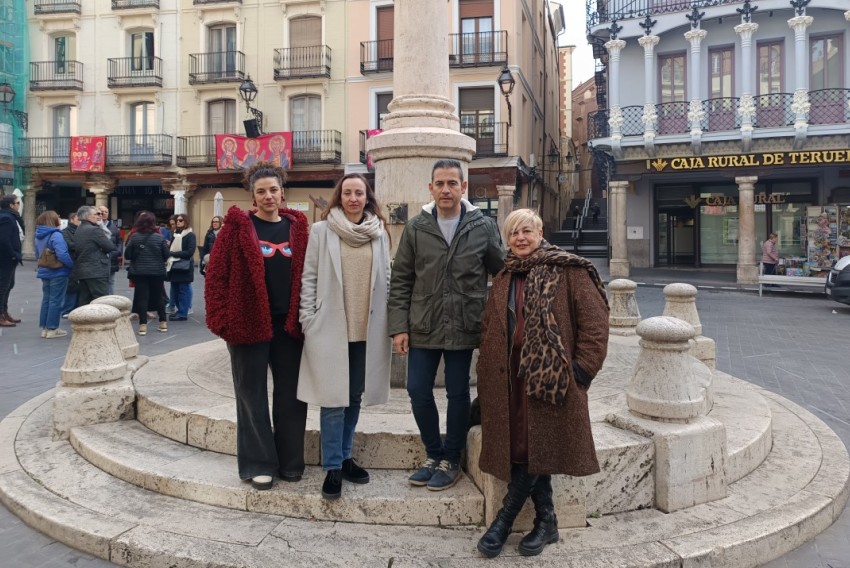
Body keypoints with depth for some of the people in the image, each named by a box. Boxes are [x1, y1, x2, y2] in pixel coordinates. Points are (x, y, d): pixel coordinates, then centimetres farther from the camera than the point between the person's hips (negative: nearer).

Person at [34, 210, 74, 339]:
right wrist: (73, 265, -14)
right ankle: (52, 329, 4)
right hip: (58, 272, -8)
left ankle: (44, 328, 19)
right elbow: (62, 255, -26)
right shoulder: (56, 235, -18)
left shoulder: (39, 236, 9)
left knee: (46, 299, 15)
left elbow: (37, 254, 18)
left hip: (45, 272, 8)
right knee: (56, 301, 0)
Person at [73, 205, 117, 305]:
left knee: (84, 301, 11)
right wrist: (107, 238, 7)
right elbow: (110, 247, -13)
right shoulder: (94, 230, -12)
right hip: (97, 272, -9)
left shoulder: (78, 231, 17)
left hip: (81, 271, 9)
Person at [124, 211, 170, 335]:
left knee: (142, 297, 3)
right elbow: (167, 255, -3)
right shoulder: (159, 237, -7)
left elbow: (127, 255, -3)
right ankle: (163, 322, 19)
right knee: (158, 296, 13)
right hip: (157, 272, 1)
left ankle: (143, 325, 0)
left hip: (139, 272, 0)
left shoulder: (134, 237, -7)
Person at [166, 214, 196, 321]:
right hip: (174, 266, 7)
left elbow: (190, 252, -16)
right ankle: (180, 310, 20)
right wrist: (169, 255, -4)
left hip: (184, 267, -7)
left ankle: (183, 313, 1)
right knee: (175, 290, 10)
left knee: (183, 290, -3)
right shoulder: (175, 234, 13)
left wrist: (173, 254, -17)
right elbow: (171, 248, 17)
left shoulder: (190, 235, -7)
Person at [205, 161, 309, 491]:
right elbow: (216, 274, -4)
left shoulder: (297, 228, 8)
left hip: (289, 325, 3)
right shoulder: (237, 226, -1)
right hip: (249, 323, -3)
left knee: (291, 395, 10)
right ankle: (258, 464, 20)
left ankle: (290, 461, 25)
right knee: (253, 396, 7)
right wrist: (222, 319, -10)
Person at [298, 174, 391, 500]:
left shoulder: (379, 233, 8)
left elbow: (386, 280, 11)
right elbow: (309, 278, 0)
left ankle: (344, 457, 27)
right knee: (334, 398, 0)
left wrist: (390, 322, 7)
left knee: (355, 396, 13)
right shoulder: (321, 231, 0)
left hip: (367, 329, 3)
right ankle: (332, 467, 10)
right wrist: (308, 320, -5)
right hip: (330, 326, -3)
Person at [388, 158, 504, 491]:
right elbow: (400, 281, 2)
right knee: (418, 392, 6)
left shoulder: (484, 227, -1)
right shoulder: (416, 228, 1)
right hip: (423, 327, 2)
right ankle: (434, 455, 28)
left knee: (458, 394, 8)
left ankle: (451, 461, 26)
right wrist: (399, 326, -4)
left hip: (464, 328, -1)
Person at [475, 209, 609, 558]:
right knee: (522, 446, -1)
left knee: (537, 446, -7)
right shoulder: (504, 279, 16)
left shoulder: (568, 272, -3)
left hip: (551, 378, -5)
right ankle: (546, 522, 15)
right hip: (510, 379, 5)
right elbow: (489, 329, 21)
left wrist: (579, 369, -11)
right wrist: (489, 374, 11)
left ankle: (504, 521, 9)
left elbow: (595, 323, -7)